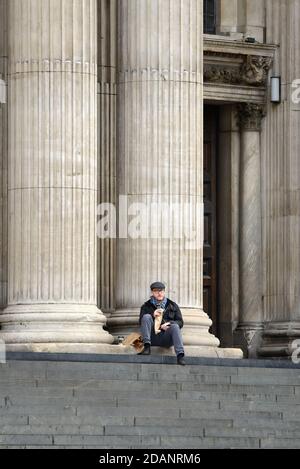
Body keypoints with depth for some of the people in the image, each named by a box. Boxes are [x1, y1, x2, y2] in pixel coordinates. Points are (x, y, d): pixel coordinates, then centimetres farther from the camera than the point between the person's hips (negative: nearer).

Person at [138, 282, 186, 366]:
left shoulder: (173, 306, 19)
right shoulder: (146, 306, 18)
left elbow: (180, 322, 10)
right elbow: (141, 322, 7)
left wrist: (169, 324, -10)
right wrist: (153, 315, -10)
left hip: (166, 338, 0)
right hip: (153, 338, 0)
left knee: (175, 326, -31)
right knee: (146, 317, -21)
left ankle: (180, 355, -45)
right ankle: (147, 346, -31)